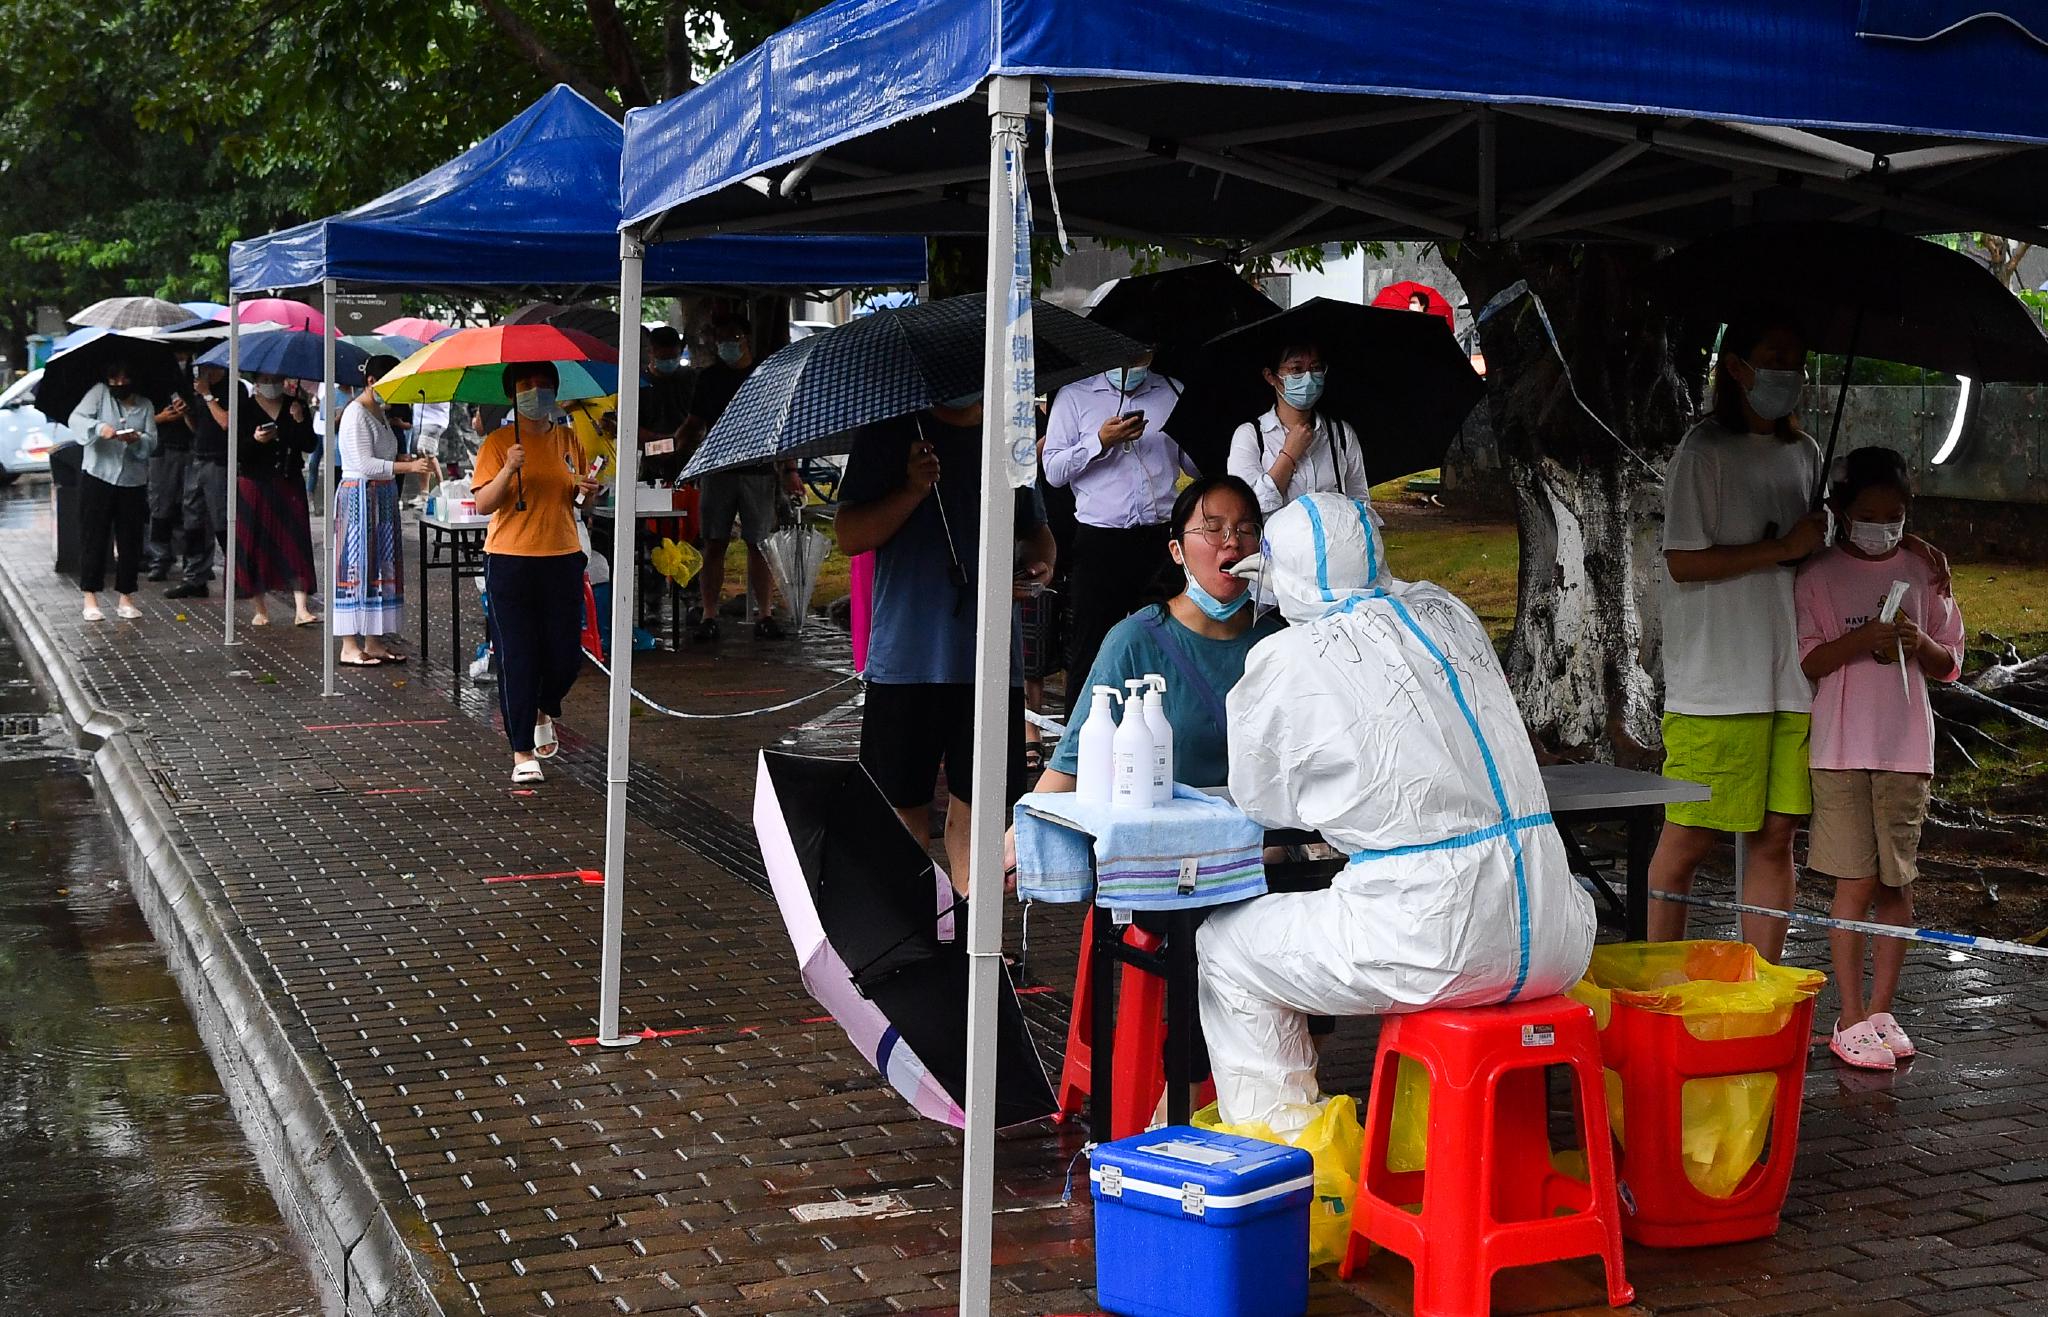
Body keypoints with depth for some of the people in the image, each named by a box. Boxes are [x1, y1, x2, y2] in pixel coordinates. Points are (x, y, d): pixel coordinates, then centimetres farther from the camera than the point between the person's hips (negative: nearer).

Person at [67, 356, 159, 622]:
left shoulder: (145, 406, 11)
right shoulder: (99, 393, 3)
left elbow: (152, 443, 1)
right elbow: (76, 418, -11)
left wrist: (138, 440, -21)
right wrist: (99, 428, -30)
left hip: (134, 481, 3)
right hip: (97, 477, -3)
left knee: (130, 540, 5)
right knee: (93, 538, -1)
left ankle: (125, 597, 14)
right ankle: (90, 599, 3)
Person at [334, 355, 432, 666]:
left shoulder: (379, 413, 16)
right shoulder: (356, 414, -14)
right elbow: (365, 464, -21)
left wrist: (409, 459, 5)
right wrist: (408, 467, -26)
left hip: (382, 496, 10)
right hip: (360, 495, -10)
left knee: (380, 566, 9)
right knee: (358, 566, -7)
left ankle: (373, 642, 14)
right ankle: (350, 646, -4)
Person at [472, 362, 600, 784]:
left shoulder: (567, 439, 10)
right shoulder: (498, 442, -3)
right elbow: (482, 504, -9)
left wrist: (587, 491, -3)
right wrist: (508, 471, -24)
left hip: (562, 558, 4)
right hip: (510, 560, -4)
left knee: (567, 654, 4)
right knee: (517, 656, -2)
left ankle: (543, 711, 36)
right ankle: (523, 752, 5)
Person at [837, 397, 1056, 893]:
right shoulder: (889, 435, 1)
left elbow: (1035, 529, 22)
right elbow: (848, 537, -4)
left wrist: (1039, 564, 0)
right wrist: (914, 490, -18)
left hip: (990, 653, 2)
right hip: (907, 656, -2)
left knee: (974, 804, 3)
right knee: (904, 801, 6)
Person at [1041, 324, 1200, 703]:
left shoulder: (1173, 394, 16)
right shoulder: (1075, 396, 9)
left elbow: (1197, 465, 17)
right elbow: (1053, 470, 2)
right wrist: (1101, 442, -10)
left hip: (1160, 539, 2)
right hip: (1101, 540, -2)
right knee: (1091, 643, 0)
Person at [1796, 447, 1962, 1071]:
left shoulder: (1923, 572, 9)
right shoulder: (1818, 575, 1)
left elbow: (1951, 664, 13)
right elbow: (1803, 662, -3)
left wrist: (1920, 644, -8)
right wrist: (1860, 639, -18)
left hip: (1906, 749, 3)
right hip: (1840, 749, -3)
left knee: (1897, 883, 5)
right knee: (1855, 883, -4)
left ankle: (1882, 1011, 15)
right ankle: (1850, 1020, 3)